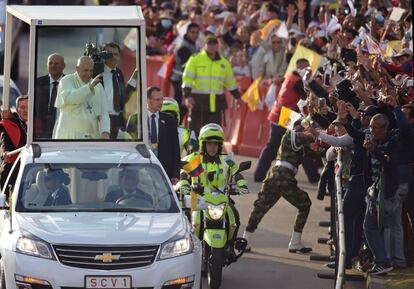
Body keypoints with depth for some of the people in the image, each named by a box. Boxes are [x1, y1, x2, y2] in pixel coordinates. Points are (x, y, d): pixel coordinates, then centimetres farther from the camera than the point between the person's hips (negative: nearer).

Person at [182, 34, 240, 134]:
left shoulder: (224, 63, 13)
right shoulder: (195, 59, 0)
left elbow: (230, 82, 23)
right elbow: (187, 79, -5)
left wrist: (237, 97, 21)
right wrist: (187, 96, -16)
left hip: (216, 103, 3)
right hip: (198, 101, -3)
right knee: (195, 128, 0)